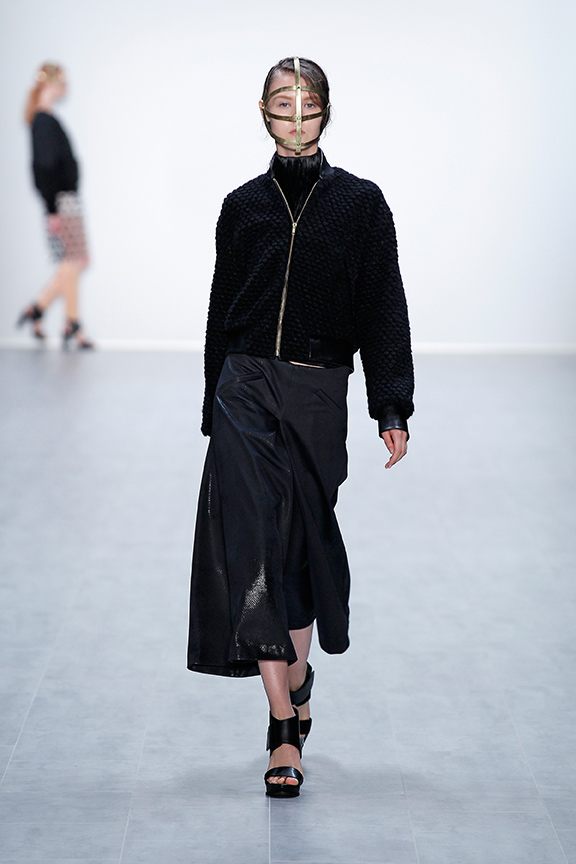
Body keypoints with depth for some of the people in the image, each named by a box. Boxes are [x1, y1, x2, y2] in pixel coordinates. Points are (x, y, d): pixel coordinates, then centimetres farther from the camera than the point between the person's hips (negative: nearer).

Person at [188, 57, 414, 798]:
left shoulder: (360, 203, 3)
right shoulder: (244, 206, 8)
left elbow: (384, 309, 0)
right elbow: (223, 311, 13)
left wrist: (392, 409, -6)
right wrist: (215, 410, 12)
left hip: (318, 395, 0)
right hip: (247, 392, 1)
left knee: (301, 541, 8)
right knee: (255, 542, -10)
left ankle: (296, 674, 36)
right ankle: (286, 727, -8)